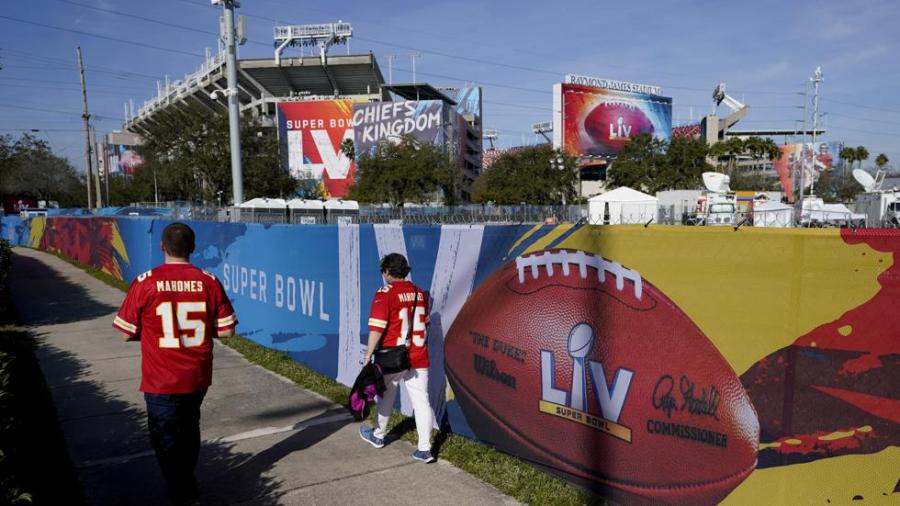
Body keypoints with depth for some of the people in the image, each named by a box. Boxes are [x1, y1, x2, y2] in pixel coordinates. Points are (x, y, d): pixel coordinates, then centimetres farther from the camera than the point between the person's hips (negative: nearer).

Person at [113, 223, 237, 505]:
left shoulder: (145, 283, -14)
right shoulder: (209, 282, -8)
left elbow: (128, 333, -7)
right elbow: (226, 331, -5)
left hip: (161, 382, -3)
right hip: (198, 377, 4)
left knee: (167, 440, 14)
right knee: (189, 431, 25)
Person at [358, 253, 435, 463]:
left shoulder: (385, 294, -12)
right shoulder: (420, 293, 7)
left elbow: (377, 328, -17)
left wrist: (369, 355, -12)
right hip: (419, 357, 4)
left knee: (386, 397, 17)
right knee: (421, 400, 4)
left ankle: (378, 436, 37)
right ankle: (424, 449, 3)